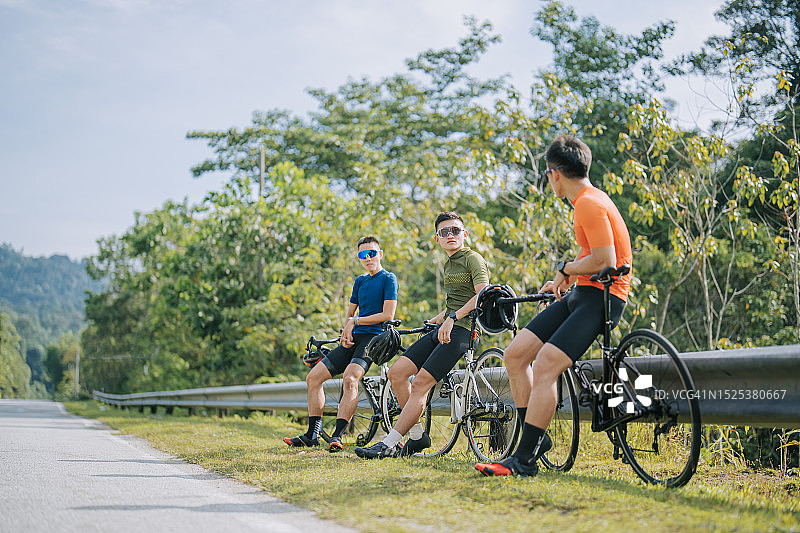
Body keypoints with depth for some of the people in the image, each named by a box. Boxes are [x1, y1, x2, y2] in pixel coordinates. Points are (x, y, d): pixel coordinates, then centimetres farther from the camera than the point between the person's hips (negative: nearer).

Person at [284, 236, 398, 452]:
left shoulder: (388, 278, -3)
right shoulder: (360, 281, 20)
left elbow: (388, 314, -13)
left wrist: (356, 321, -9)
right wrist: (346, 333, 3)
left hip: (373, 338, -8)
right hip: (353, 339, 8)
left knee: (349, 378, -33)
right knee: (314, 377, 0)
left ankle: (337, 435, -34)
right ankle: (312, 434, 5)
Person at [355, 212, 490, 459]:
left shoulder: (473, 259, -3)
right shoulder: (448, 264, 24)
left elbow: (483, 294, -18)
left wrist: (451, 318, -24)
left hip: (462, 330, -9)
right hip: (443, 328, 9)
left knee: (421, 383, -18)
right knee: (396, 373, -4)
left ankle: (389, 444, -17)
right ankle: (418, 435, 4)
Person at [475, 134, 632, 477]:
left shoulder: (590, 204, -16)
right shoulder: (585, 201, 18)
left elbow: (605, 261, -23)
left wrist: (565, 269, -8)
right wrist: (562, 280, 18)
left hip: (601, 297, -10)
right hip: (580, 294, 10)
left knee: (545, 366, -21)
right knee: (515, 353, 1)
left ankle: (524, 460, -17)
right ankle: (536, 438, 9)